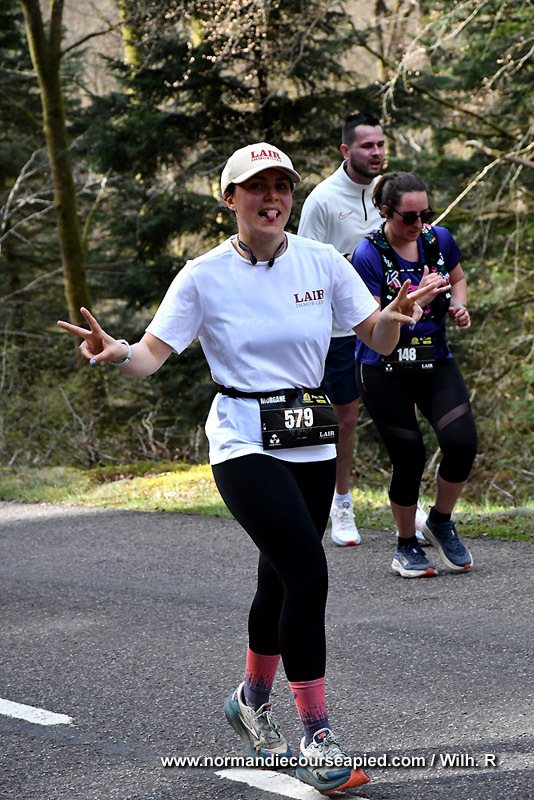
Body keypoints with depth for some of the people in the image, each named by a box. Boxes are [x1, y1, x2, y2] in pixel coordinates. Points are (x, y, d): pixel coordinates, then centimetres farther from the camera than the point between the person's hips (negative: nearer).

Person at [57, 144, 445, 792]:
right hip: (243, 443, -4)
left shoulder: (322, 264, 3)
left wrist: (397, 317, -19)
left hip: (311, 444, 4)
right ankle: (316, 739, -12)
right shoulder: (204, 276, -5)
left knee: (281, 583, 12)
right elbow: (151, 356, -6)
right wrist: (116, 352, -28)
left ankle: (252, 701, 39)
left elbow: (378, 341, 4)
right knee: (307, 573, -19)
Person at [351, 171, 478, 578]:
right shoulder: (369, 255, -16)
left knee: (462, 442, -14)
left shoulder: (439, 240, -2)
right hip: (385, 372, -4)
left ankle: (440, 521, 13)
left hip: (435, 363, 4)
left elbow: (458, 278, 20)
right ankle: (407, 546, 20)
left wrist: (459, 306, 0)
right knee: (409, 457, -3)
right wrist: (415, 300, -31)